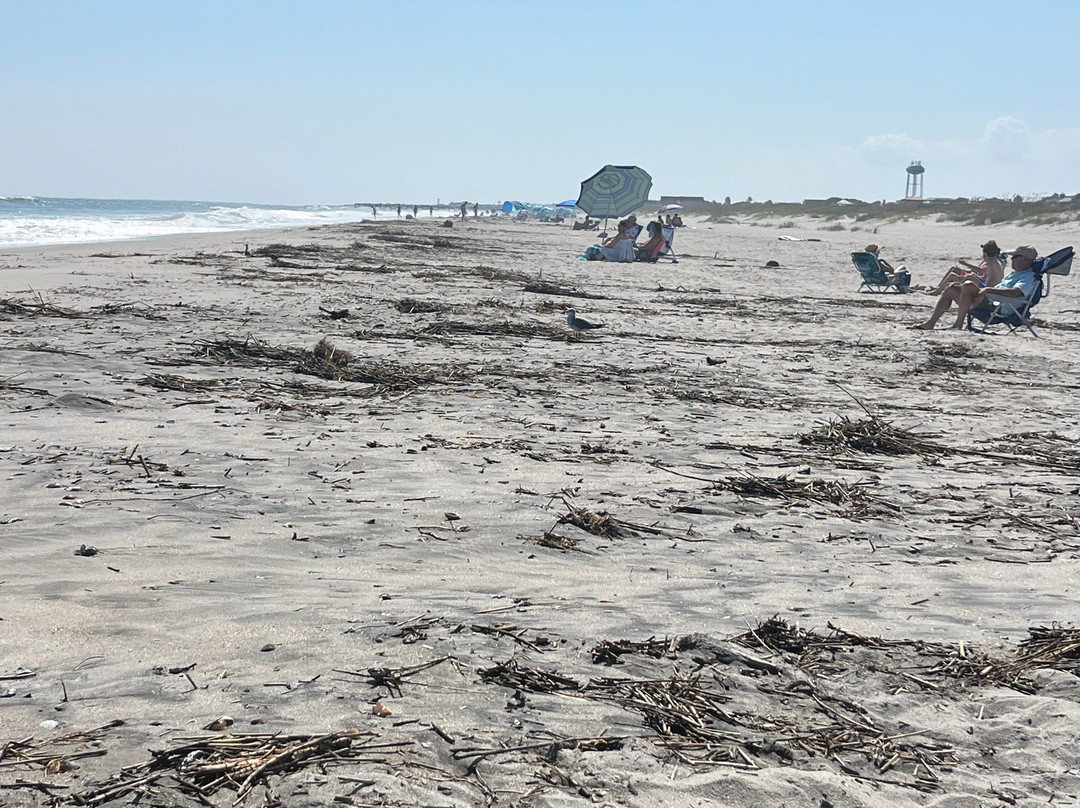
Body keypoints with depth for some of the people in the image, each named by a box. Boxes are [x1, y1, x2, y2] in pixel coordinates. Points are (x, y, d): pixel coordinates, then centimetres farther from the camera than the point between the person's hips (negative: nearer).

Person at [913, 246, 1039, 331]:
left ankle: (958, 325, -24)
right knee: (952, 288, 6)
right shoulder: (1014, 274, 29)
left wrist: (988, 290, -28)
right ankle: (930, 323, 0)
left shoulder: (1029, 277, -4)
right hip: (990, 303, 10)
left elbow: (1016, 292, -24)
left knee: (968, 285, -30)